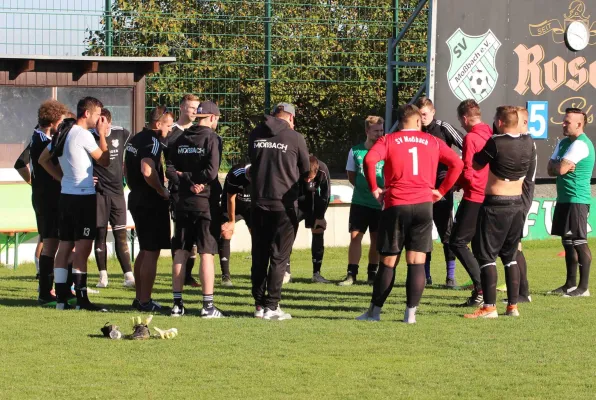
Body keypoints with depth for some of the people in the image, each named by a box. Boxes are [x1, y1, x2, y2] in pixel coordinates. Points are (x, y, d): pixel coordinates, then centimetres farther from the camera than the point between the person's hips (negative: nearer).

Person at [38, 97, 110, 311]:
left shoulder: (63, 133, 11)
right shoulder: (83, 134, -14)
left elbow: (43, 160, 19)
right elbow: (104, 160, -8)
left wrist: (63, 178, 14)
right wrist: (102, 134, -1)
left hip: (66, 195, 9)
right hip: (83, 196, -9)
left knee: (65, 246, 9)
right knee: (83, 247, -7)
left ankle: (61, 297, 11)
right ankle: (82, 299, -8)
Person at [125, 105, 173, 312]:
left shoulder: (135, 139, 13)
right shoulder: (152, 142, -18)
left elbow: (126, 168, 25)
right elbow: (147, 171, -32)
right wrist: (163, 191, -19)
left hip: (136, 200, 10)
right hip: (151, 203, -10)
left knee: (145, 251, 19)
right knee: (152, 252, -4)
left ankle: (139, 298, 24)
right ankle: (145, 302, -3)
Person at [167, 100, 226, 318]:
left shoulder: (181, 139, 9)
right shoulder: (212, 139, -9)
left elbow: (171, 169, 3)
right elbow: (211, 172, -18)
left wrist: (188, 181, -6)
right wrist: (193, 178, -5)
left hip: (183, 202, 5)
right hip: (206, 202, -5)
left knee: (180, 253, 9)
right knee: (206, 254, -2)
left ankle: (177, 303, 11)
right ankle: (208, 305, -3)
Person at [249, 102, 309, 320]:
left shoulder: (255, 135, 4)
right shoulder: (296, 138, -6)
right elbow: (306, 172, 5)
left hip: (259, 202, 4)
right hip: (284, 204, -4)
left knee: (259, 255, 10)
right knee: (279, 257, 1)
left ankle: (259, 304, 12)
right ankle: (271, 306, -1)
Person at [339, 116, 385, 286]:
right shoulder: (355, 151, 0)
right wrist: (364, 189, 4)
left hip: (380, 203, -1)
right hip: (360, 202, 1)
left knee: (376, 239, 7)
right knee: (355, 237, -4)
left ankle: (372, 274, 19)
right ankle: (351, 274, 0)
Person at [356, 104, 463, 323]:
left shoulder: (388, 141, 5)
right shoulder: (432, 142, 11)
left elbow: (369, 160, -13)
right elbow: (457, 163, 5)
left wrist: (374, 189, -3)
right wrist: (442, 190, 9)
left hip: (395, 206, -1)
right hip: (424, 205, 1)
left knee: (388, 262, 7)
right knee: (417, 262, 0)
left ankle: (374, 310, 13)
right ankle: (411, 313, -5)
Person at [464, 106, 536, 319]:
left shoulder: (496, 143, -17)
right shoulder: (529, 143, 0)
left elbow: (476, 164, -7)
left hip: (495, 205, -6)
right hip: (517, 204, 6)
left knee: (486, 254, -1)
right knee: (510, 255, 15)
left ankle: (489, 307, -7)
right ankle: (513, 305, 14)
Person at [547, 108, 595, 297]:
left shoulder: (580, 144, -15)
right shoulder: (563, 143, 15)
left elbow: (560, 169, -21)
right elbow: (551, 169, 11)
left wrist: (560, 166, 0)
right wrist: (562, 166, -8)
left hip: (576, 199, -10)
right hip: (564, 198, 10)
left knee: (579, 242, -8)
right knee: (567, 242, 13)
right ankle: (570, 284, 20)